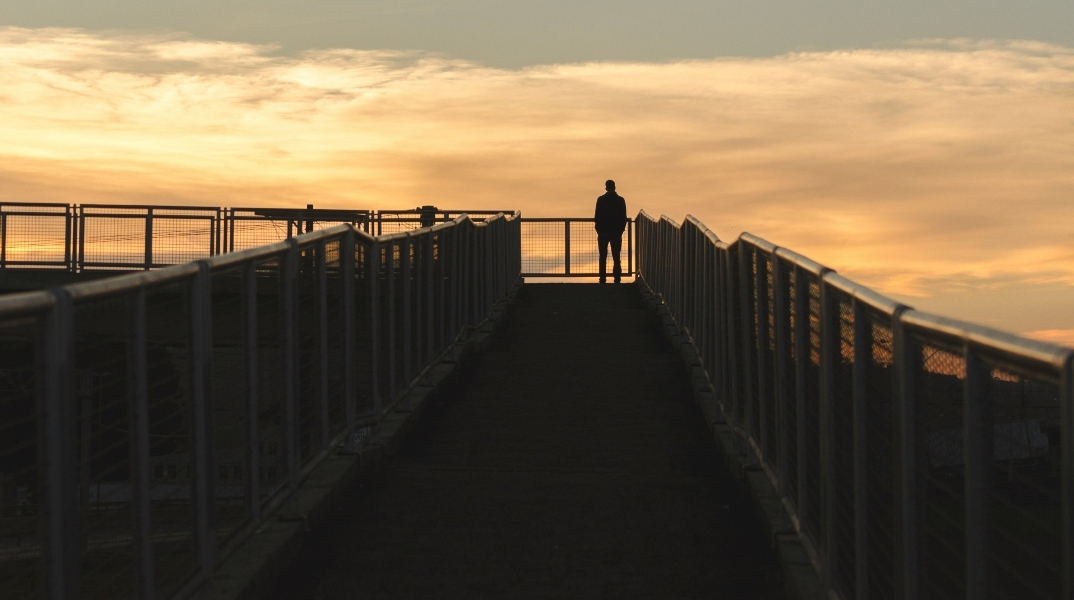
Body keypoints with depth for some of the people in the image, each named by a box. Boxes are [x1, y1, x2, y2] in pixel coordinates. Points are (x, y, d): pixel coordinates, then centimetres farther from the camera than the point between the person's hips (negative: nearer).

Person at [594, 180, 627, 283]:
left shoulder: (601, 200, -6)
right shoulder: (620, 200, -2)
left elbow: (597, 216, -6)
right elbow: (624, 217, -1)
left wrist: (598, 229, 7)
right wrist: (621, 229, 11)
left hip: (603, 232, -1)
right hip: (617, 232, 1)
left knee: (603, 257, 4)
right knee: (616, 257, 5)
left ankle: (603, 279, -1)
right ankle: (617, 279, 1)